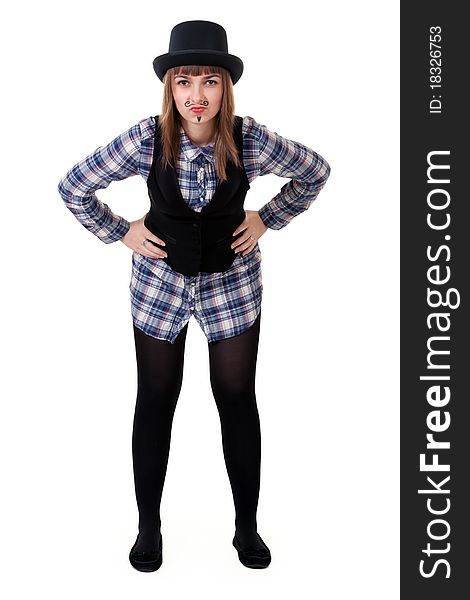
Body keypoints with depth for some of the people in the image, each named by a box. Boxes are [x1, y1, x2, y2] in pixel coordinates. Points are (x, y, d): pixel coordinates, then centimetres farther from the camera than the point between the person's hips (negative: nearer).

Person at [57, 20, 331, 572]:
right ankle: (148, 526, 26)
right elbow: (72, 188, -5)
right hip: (160, 279, 0)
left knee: (238, 401, 5)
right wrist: (121, 233, -5)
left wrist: (265, 219, -1)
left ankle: (247, 525, 25)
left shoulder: (251, 141, -17)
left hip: (233, 282, 0)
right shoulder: (145, 139, -17)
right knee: (155, 402, 7)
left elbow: (315, 173, 2)